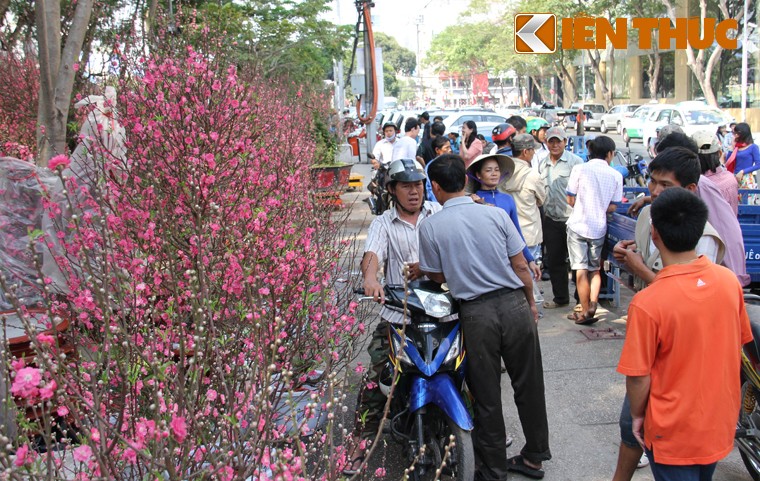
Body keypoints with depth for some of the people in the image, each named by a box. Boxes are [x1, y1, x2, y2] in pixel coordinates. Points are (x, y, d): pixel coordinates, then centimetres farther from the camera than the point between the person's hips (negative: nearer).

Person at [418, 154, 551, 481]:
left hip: (476, 313, -2)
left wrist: (418, 270, 25)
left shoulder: (430, 227, -5)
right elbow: (520, 265, 2)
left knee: (486, 396, 9)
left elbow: (438, 276, 4)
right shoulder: (496, 214, 0)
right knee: (528, 386, 15)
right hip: (514, 304, 2)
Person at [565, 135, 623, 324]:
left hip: (578, 225, -2)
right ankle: (593, 303, 3)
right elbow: (612, 207, 1)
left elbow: (570, 200, -4)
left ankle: (585, 312, 5)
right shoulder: (616, 175, -2)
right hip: (599, 228, 2)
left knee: (581, 269, 3)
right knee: (595, 269, 17)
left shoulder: (579, 169, -8)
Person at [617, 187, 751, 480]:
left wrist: (637, 415, 0)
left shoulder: (647, 304, -27)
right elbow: (739, 344, 4)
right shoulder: (729, 281, -10)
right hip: (721, 423, 6)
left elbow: (638, 377, -19)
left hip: (674, 432, -6)